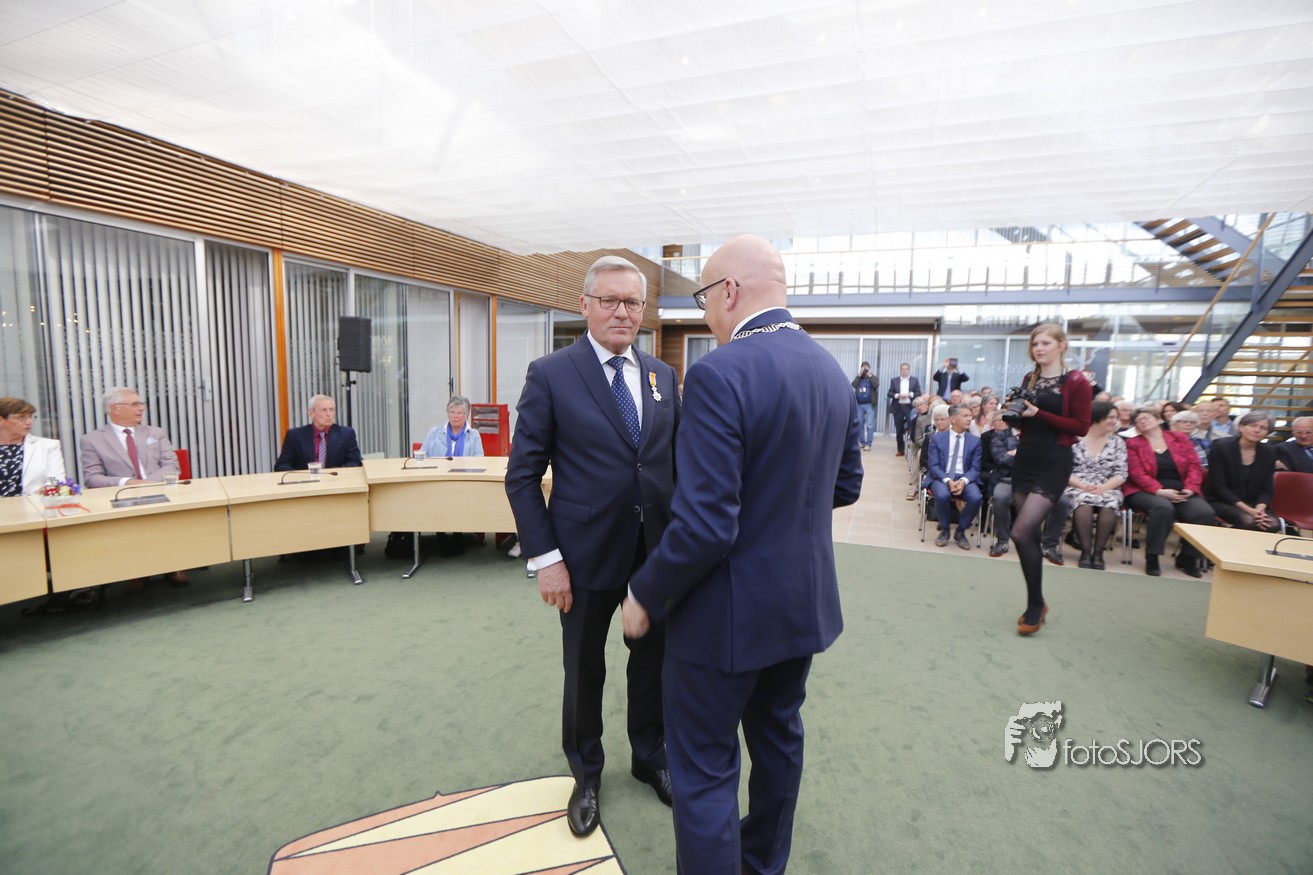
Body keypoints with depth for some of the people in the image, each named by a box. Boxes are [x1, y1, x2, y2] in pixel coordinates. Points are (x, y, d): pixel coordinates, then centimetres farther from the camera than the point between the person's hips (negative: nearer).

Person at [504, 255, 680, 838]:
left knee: (654, 660, 19)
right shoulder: (550, 375, -9)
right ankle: (586, 773, 43)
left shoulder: (663, 376, 4)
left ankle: (650, 756, 47)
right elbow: (522, 475, -9)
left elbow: (677, 461, 9)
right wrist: (545, 558, -13)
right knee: (584, 671, 16)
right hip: (587, 555, -3)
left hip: (659, 551, 4)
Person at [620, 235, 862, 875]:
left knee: (705, 769, 12)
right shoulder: (832, 371, 1)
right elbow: (845, 485, 11)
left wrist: (646, 597, -12)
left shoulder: (719, 374, -24)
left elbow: (706, 527, -27)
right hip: (806, 600, 9)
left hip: (731, 610, -8)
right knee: (779, 737, 27)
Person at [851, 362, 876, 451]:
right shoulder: (858, 378, 15)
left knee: (869, 425, -8)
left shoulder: (874, 378, 8)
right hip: (859, 404, 4)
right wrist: (859, 375, -4)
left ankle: (868, 444, -7)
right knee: (860, 425, 7)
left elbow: (876, 385, -13)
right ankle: (862, 442, 16)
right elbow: (853, 385, -4)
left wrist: (870, 375, -8)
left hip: (869, 405, -4)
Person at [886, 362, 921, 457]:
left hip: (910, 407, -1)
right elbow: (889, 393, 3)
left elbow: (918, 393, 1)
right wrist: (897, 395, -14)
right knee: (899, 430, 4)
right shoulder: (894, 380, 9)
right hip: (898, 407, 1)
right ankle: (900, 450, 12)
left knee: (911, 429, -14)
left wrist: (910, 394, -16)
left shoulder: (915, 380, 7)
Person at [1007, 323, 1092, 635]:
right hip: (1024, 461, 6)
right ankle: (1035, 605, 24)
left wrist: (1039, 414, -19)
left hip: (1053, 466, -6)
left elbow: (1081, 427, -11)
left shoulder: (1076, 382, -8)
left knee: (1021, 532, -16)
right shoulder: (1029, 379, 11)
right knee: (1031, 535, 11)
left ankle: (1036, 605, 3)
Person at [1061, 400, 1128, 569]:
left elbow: (1121, 474, 3)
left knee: (1110, 505, -33)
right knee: (1084, 501, -37)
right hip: (1078, 488, -2)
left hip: (1107, 489, 2)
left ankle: (1098, 552, -19)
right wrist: (1083, 486, -18)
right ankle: (1085, 552, -25)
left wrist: (1103, 488, -15)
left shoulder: (1118, 442, 10)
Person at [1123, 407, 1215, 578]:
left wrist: (1190, 489, -11)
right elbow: (1137, 474, -7)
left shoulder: (1180, 438, 14)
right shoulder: (1133, 444, 5)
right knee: (1163, 508, -36)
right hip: (1148, 492, -4)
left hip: (1181, 492, 4)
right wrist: (1160, 491, -21)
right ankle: (1152, 557, -23)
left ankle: (1187, 557, -3)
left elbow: (1195, 466, 7)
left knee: (1205, 512, -25)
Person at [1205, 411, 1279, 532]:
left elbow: (1266, 489, 5)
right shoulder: (1221, 447, -10)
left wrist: (1259, 508, -17)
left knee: (1273, 524, -25)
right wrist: (1247, 509, -22)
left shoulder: (1269, 452, 4)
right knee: (1249, 521, -31)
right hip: (1220, 501, -4)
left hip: (1251, 503, 5)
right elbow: (1218, 486, -14)